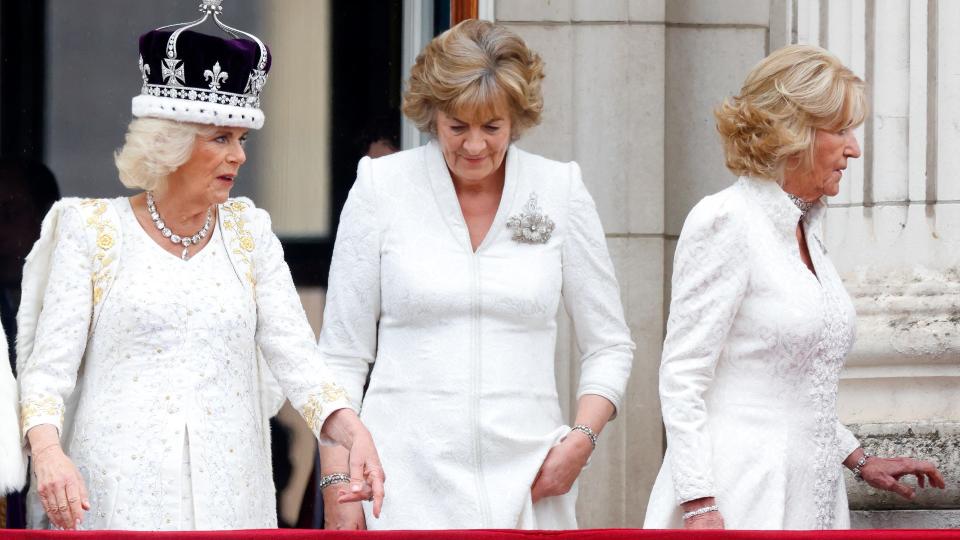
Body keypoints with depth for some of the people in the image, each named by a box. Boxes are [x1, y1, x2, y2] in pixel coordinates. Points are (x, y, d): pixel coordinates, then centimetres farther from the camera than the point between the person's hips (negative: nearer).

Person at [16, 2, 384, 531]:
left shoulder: (248, 232, 12)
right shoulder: (93, 229, 2)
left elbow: (294, 353, 3)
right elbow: (48, 366, -2)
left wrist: (352, 430, -15)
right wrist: (48, 451, -22)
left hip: (230, 496, 3)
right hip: (118, 500, -3)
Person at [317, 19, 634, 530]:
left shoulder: (559, 191, 5)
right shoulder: (381, 187, 2)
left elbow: (609, 345, 12)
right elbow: (342, 353, 5)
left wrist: (582, 437, -4)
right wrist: (338, 479, -2)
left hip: (526, 483, 1)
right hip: (407, 483, -1)